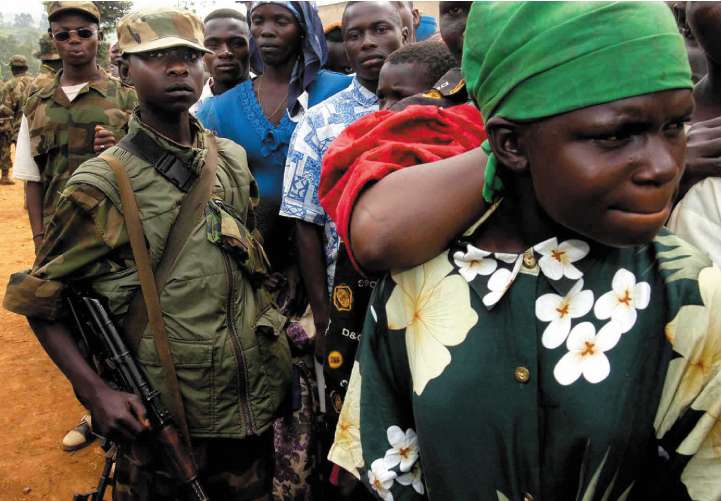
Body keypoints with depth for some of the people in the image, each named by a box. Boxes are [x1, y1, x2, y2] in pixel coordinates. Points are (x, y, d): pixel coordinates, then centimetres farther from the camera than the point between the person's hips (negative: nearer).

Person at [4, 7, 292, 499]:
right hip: (161, 420, -4)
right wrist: (95, 391, -16)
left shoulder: (233, 159, 3)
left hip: (255, 404, 5)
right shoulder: (102, 186, -13)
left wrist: (276, 322, 6)